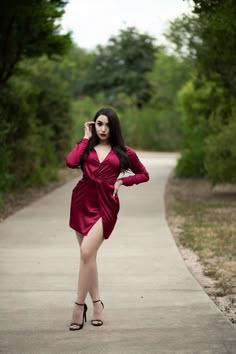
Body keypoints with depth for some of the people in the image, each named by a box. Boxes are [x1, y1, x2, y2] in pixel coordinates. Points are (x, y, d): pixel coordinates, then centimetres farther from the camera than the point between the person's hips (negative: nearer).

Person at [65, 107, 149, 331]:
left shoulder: (123, 152, 8)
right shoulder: (86, 146, 11)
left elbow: (143, 174, 18)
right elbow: (71, 162, -11)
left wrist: (122, 181, 2)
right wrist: (86, 138, 1)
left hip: (106, 204, -3)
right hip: (82, 201, 3)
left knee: (87, 252, -18)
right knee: (88, 255, 5)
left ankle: (79, 306, -10)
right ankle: (96, 303, 18)